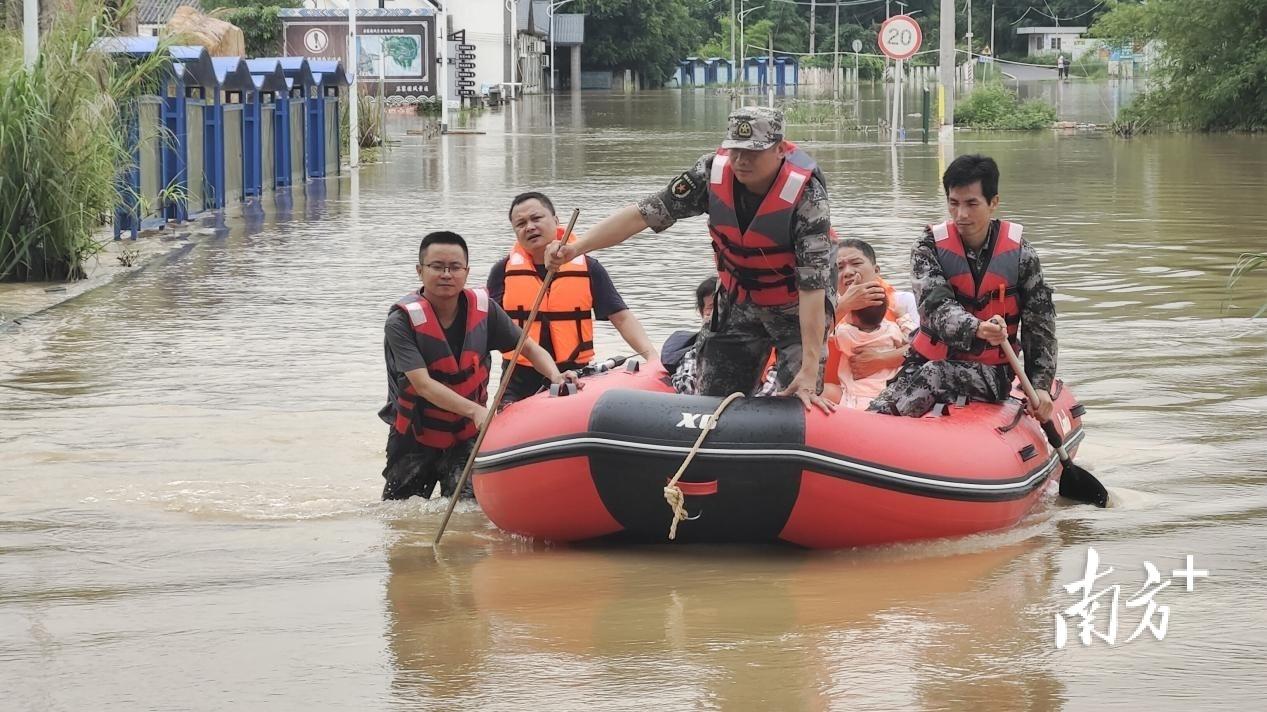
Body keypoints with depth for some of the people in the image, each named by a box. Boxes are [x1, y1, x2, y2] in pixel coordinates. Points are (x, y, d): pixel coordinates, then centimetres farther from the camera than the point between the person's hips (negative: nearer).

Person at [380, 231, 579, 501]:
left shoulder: (483, 309, -7)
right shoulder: (402, 321, -19)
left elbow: (529, 347, 0)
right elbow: (422, 384, -27)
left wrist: (554, 375, -23)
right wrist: (475, 410, -39)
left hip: (467, 435, 2)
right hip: (414, 436, -2)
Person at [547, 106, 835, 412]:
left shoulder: (806, 194, -30)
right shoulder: (713, 173, -19)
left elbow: (813, 284, -32)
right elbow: (644, 213, -17)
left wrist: (810, 370, -37)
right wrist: (576, 248, -29)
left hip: (796, 307, -4)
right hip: (738, 301, 4)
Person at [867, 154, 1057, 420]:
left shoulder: (1020, 254, -1)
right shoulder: (929, 249, -1)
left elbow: (1040, 324, 3)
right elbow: (935, 306, -17)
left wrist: (1040, 385, -6)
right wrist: (976, 329, -39)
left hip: (992, 371, -2)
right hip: (929, 359, 2)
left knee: (934, 375, -34)